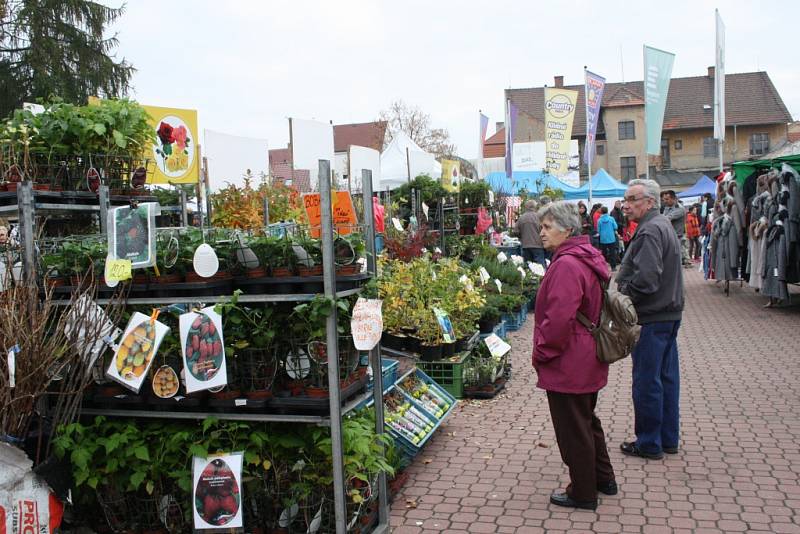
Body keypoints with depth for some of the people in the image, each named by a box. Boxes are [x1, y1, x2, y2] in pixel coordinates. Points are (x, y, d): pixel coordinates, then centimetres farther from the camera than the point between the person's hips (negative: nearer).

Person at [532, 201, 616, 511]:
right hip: (587, 361, 10)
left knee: (573, 429, 5)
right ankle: (603, 479, 38)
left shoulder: (566, 265, -24)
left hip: (568, 365, -10)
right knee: (586, 419, 24)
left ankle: (583, 494, 19)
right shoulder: (589, 258, 9)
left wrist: (541, 352, -15)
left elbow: (559, 319, -30)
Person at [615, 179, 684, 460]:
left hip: (651, 319, -10)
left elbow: (645, 278, -27)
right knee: (667, 376, 15)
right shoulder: (664, 224, 15)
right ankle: (669, 438, 26)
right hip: (669, 313, 10)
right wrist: (624, 287, 13)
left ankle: (649, 443, 11)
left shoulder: (650, 231, -18)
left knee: (646, 381, 0)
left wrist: (621, 295, -12)